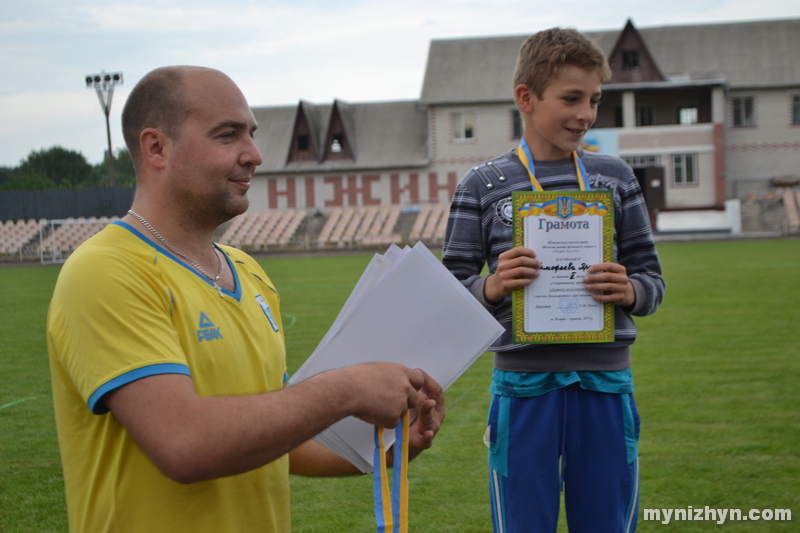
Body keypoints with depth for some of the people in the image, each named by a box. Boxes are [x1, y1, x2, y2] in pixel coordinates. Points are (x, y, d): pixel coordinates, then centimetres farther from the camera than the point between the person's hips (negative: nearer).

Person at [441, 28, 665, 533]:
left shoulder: (614, 176, 8)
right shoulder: (484, 185, 3)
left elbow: (652, 278, 11)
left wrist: (630, 291, -11)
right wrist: (491, 287, -18)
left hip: (606, 383, 2)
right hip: (523, 384, -2)